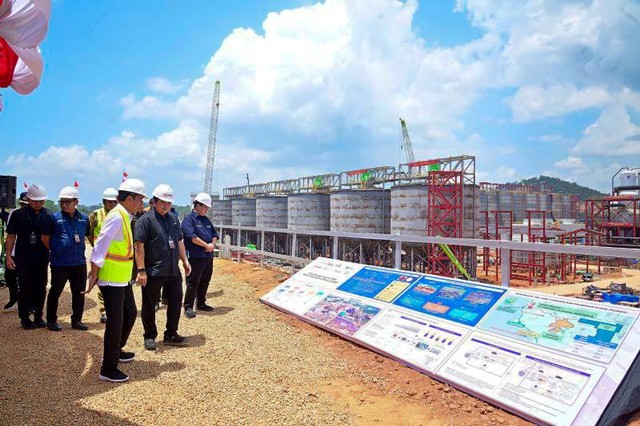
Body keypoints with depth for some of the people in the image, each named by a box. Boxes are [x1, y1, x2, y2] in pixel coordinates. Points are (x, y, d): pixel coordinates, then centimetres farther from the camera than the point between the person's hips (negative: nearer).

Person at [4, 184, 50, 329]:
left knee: (41, 288, 7)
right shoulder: (18, 214, -2)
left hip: (42, 258, 2)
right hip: (23, 258, -2)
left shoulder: (48, 215, 3)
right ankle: (24, 318, 16)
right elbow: (11, 236, 1)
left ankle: (38, 316, 20)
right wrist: (8, 256, -4)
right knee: (25, 288, 2)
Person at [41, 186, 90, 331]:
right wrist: (56, 251, 5)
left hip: (79, 262, 4)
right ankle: (51, 321, 22)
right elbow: (45, 238, 3)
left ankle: (76, 320, 23)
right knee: (55, 292, 7)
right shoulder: (54, 217, -5)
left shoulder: (84, 218, 5)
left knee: (79, 293, 10)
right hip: (60, 263, -3)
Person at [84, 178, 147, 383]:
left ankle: (116, 351, 39)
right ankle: (108, 369, 11)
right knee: (115, 322, -2)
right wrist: (94, 276, -18)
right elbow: (100, 247, -22)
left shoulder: (124, 217, 11)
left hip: (122, 279, 10)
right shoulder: (116, 217, -20)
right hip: (111, 280, -10)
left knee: (130, 313, 21)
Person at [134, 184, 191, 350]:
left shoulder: (173, 218, 12)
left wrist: (185, 261, 15)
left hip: (173, 271, 7)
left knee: (176, 301, 12)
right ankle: (149, 337, 22)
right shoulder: (146, 219, -10)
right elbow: (139, 245, -15)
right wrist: (141, 270, -20)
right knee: (149, 305, 6)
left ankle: (171, 334, 27)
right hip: (153, 272, -7)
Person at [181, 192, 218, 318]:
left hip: (208, 256, 8)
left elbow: (214, 235, 15)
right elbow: (192, 236, -19)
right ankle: (188, 307, 5)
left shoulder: (206, 220, 18)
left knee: (205, 281, 14)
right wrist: (207, 245, -16)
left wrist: (213, 244, -7)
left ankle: (201, 303, 27)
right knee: (193, 283, -3)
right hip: (195, 256, -8)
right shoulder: (189, 219, -7)